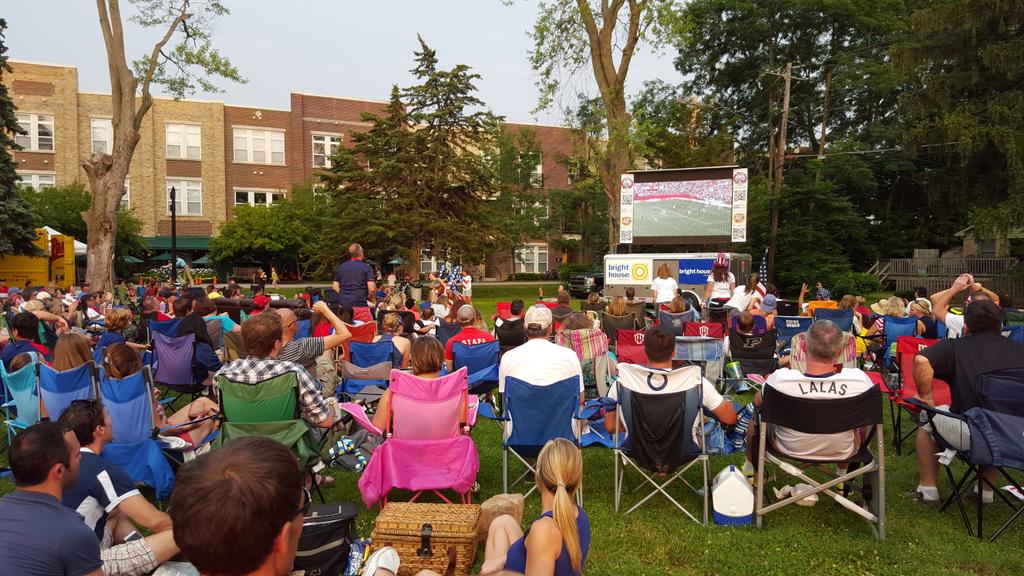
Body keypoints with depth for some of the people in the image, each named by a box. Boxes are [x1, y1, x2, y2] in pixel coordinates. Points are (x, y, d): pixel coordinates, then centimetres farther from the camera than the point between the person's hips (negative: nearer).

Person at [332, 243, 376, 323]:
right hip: (360, 306, -5)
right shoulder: (366, 267, -4)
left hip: (344, 305, 5)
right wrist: (371, 299, 7)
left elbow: (335, 286, 12)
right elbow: (372, 289, -11)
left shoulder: (341, 267, 11)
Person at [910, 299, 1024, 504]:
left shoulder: (954, 347, -3)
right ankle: (987, 490, 44)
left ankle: (928, 489, 29)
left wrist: (925, 396, -7)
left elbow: (921, 360, -21)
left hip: (969, 437, -4)